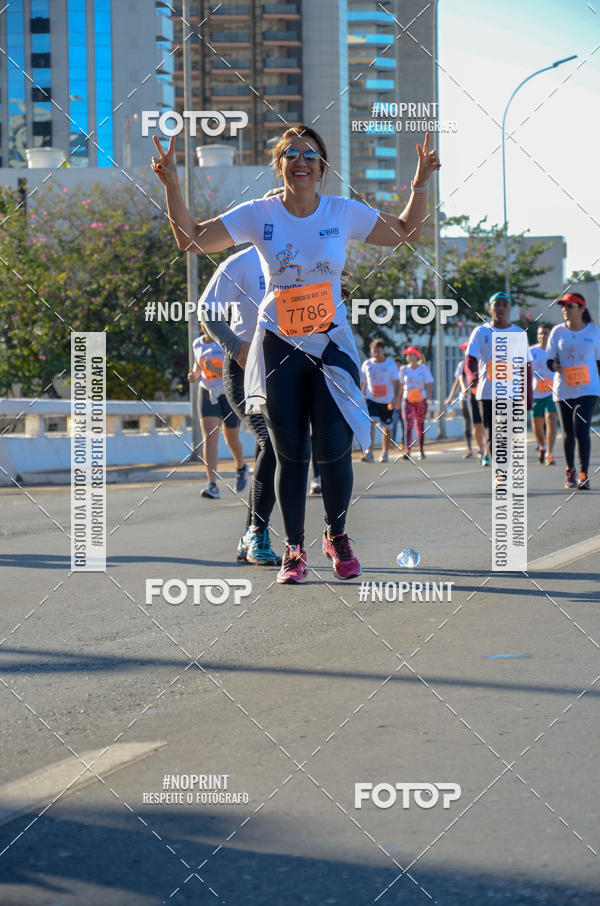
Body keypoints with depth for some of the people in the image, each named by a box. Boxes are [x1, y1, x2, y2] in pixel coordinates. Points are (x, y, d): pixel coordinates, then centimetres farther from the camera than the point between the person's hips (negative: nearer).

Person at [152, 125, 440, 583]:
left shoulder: (345, 213, 1)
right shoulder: (259, 215, -2)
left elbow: (407, 233, 11)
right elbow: (191, 238, -1)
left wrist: (421, 183, -1)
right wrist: (172, 185, -11)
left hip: (332, 343, 0)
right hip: (278, 345, 0)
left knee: (335, 449, -7)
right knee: (291, 455, 1)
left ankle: (337, 536, 19)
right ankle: (294, 549, 16)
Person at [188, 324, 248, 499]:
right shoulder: (197, 344, 3)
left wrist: (217, 369, -30)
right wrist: (194, 375, -1)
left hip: (229, 394, -3)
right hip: (207, 393, 3)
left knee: (231, 439, 10)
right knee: (209, 438, -14)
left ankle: (241, 467, 45)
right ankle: (212, 485, -22)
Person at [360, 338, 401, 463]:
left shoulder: (390, 364, 0)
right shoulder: (367, 364, 5)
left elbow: (396, 382, -3)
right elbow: (362, 382, 14)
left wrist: (396, 397, -17)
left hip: (387, 401, 0)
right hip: (371, 400, 0)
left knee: (387, 428, 7)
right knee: (370, 423, -20)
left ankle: (385, 453, 25)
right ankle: (369, 453, -26)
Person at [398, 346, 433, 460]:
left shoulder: (423, 368, 1)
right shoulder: (404, 369, 5)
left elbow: (429, 384, -1)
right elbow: (401, 385, 13)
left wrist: (429, 396, -14)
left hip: (421, 400, 0)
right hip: (407, 400, 0)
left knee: (420, 425, 10)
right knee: (408, 424, -14)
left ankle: (421, 450, 25)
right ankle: (407, 452, -22)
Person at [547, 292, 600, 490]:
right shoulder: (558, 331, 3)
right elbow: (550, 360, 5)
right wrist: (556, 366, -17)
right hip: (563, 390, 2)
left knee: (581, 429, -15)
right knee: (568, 433, 8)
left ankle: (584, 475, -14)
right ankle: (569, 471, 27)